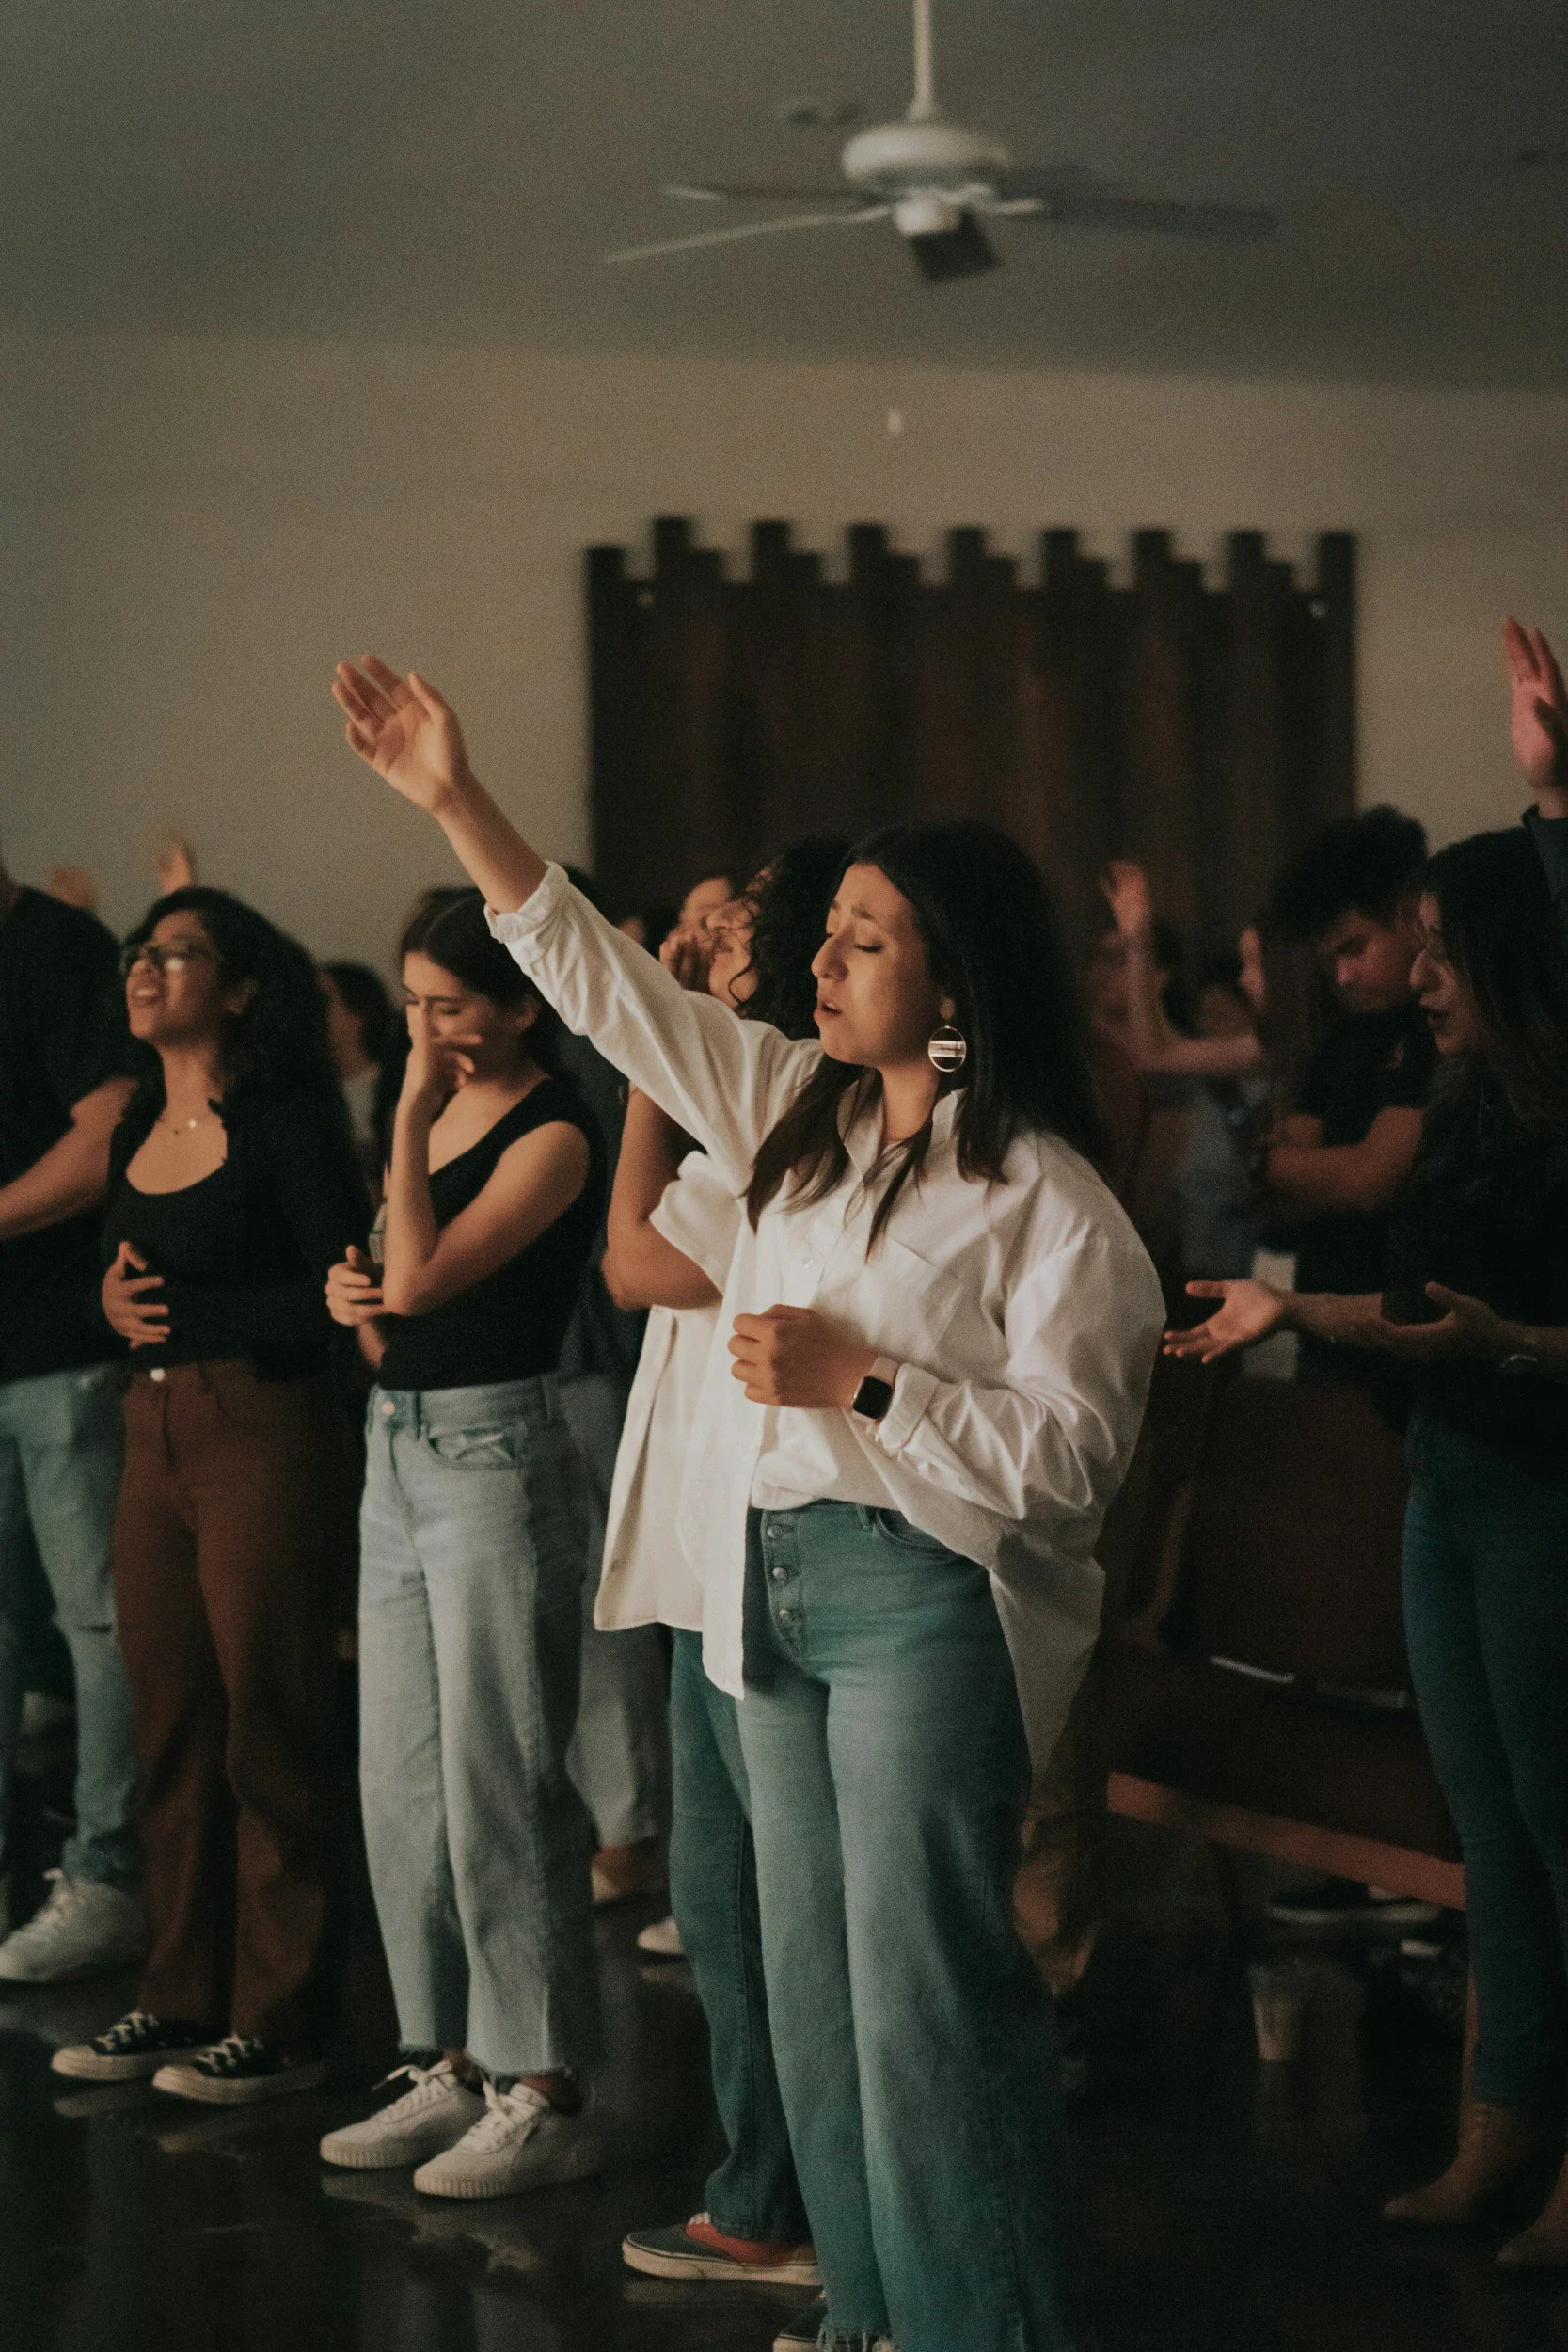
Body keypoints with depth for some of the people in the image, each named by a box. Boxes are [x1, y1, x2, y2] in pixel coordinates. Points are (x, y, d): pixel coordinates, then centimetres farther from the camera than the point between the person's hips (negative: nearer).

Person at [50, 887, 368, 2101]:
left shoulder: (283, 1122, -9)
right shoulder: (138, 1128, 14)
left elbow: (336, 1295, -13)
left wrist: (189, 1313, -13)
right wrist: (115, 1307, -1)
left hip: (263, 1438, -7)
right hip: (155, 1439, 7)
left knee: (266, 1733, -2)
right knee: (171, 1729, 10)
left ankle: (277, 2022, 5)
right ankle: (182, 2000, 20)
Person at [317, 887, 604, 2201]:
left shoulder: (554, 1135, -12)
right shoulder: (439, 1111, 12)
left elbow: (424, 1277, -22)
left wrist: (414, 1120, -20)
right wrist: (351, 1292, -1)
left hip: (496, 1454, -9)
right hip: (399, 1448, 9)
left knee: (496, 1787, -6)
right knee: (402, 1782, 11)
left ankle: (543, 2093, 1)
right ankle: (451, 2067, 20)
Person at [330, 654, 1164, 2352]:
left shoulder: (1045, 1201, -11)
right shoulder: (796, 1111, 11)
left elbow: (1063, 1450, -16)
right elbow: (604, 986, 12)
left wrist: (857, 1381, -20)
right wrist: (457, 805, 7)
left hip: (922, 1603, -8)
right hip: (768, 1586, 8)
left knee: (921, 1992, -8)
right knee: (815, 1981, 12)